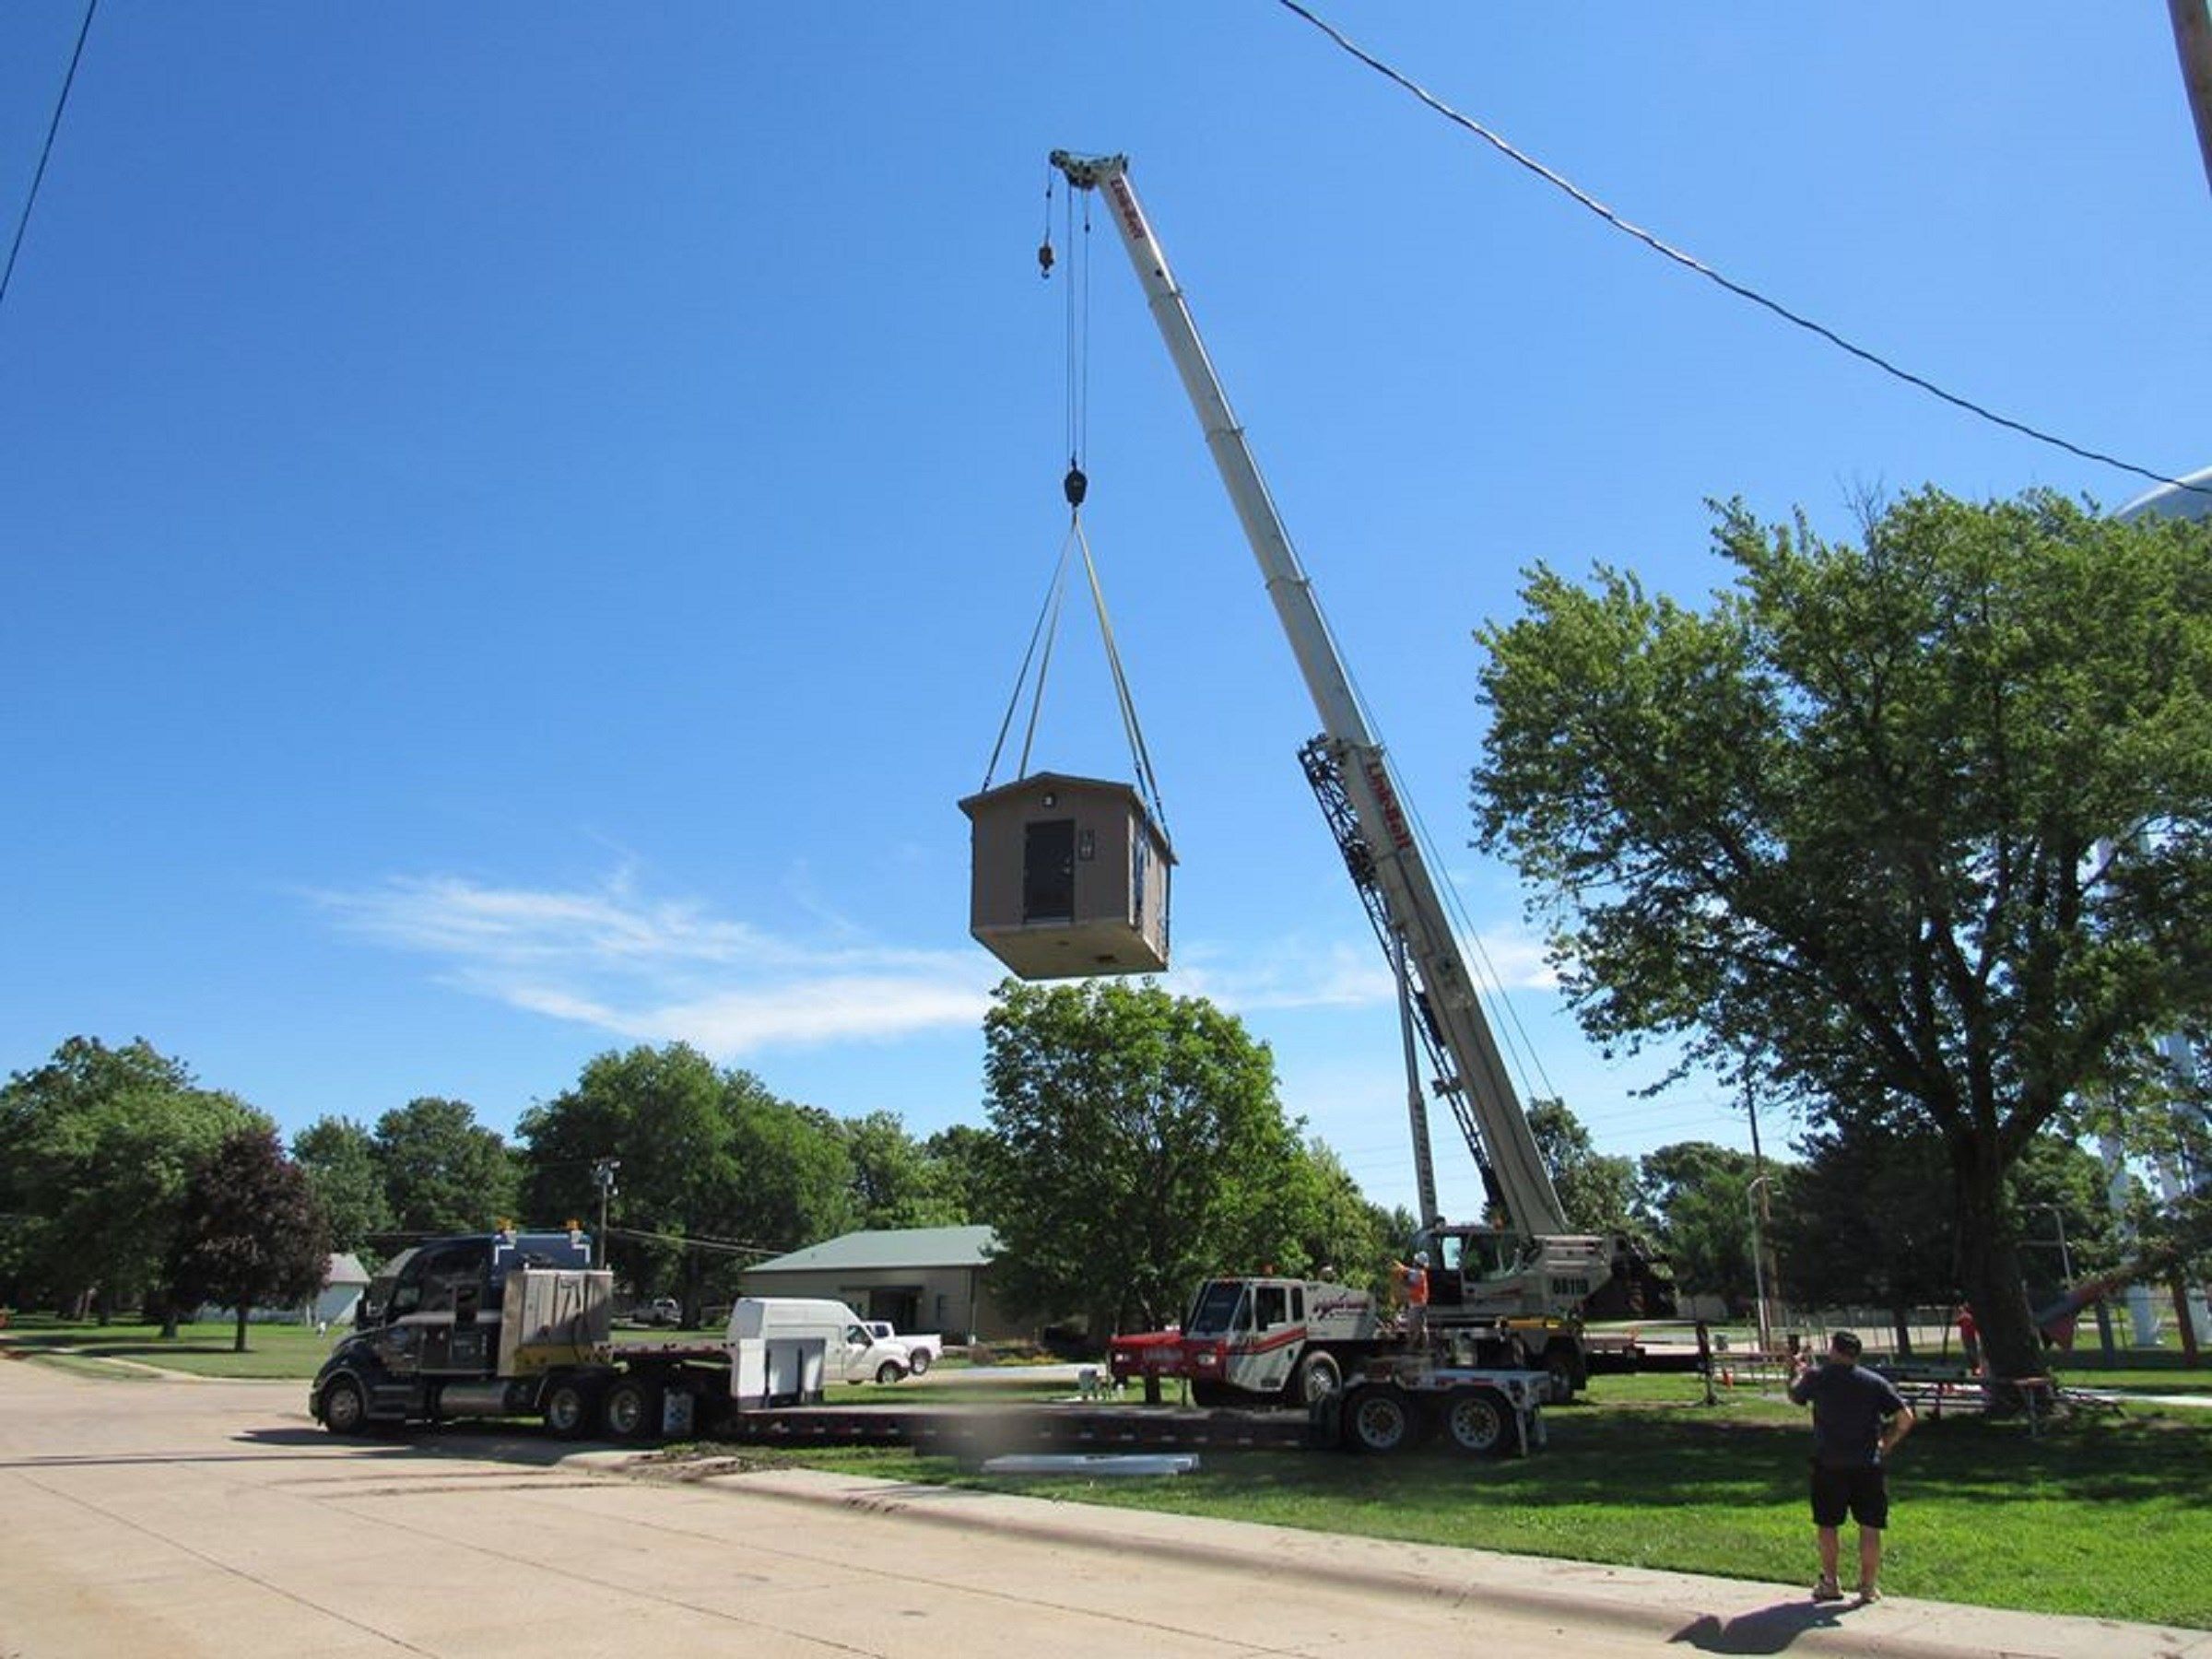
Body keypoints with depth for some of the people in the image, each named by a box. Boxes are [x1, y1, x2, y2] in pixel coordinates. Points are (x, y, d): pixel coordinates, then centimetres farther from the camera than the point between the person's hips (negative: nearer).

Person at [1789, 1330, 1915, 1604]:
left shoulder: (1817, 1378, -3)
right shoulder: (1876, 1382, -1)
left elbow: (1794, 1394, 16)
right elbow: (1906, 1418, -5)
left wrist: (1800, 1371, 34)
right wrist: (1886, 1444, 6)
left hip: (1828, 1465, -1)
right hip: (1868, 1465, 1)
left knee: (1827, 1525, 11)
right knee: (1870, 1527, 9)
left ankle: (1830, 1584, 17)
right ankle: (1868, 1586, 13)